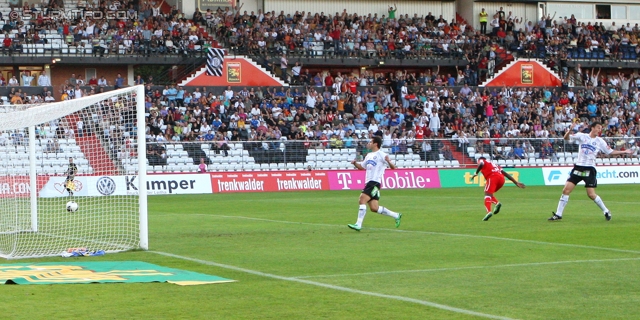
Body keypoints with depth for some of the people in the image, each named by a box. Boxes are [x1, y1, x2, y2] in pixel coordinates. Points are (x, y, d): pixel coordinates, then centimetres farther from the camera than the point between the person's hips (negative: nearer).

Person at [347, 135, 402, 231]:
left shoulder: (381, 155, -6)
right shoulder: (369, 155, 19)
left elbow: (393, 167, -10)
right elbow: (362, 166, 30)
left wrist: (388, 161, -32)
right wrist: (355, 163, 10)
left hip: (375, 183, -9)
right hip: (369, 182, 9)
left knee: (362, 199, -21)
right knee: (374, 208, 8)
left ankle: (358, 224, -23)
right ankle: (396, 215, 23)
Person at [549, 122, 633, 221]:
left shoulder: (600, 141, 4)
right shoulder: (582, 136, 3)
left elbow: (610, 152, 10)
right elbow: (566, 138, -2)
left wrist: (624, 152, 2)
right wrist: (570, 129, -21)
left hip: (590, 169, -1)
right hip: (578, 167, 1)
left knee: (591, 194, -8)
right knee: (566, 190, -6)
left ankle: (606, 212, 13)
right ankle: (558, 214, 1)